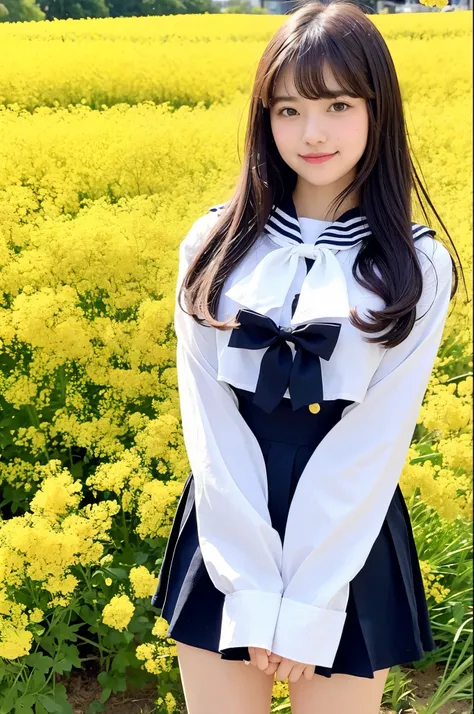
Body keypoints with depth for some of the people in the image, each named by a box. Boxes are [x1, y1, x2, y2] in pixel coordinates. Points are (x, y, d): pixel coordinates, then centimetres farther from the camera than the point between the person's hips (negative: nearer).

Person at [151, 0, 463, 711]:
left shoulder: (418, 269, -6)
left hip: (349, 551, -1)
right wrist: (254, 590, -13)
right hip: (225, 541, 2)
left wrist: (305, 608, -15)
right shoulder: (214, 246, -2)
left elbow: (377, 442, -10)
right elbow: (207, 419, -7)